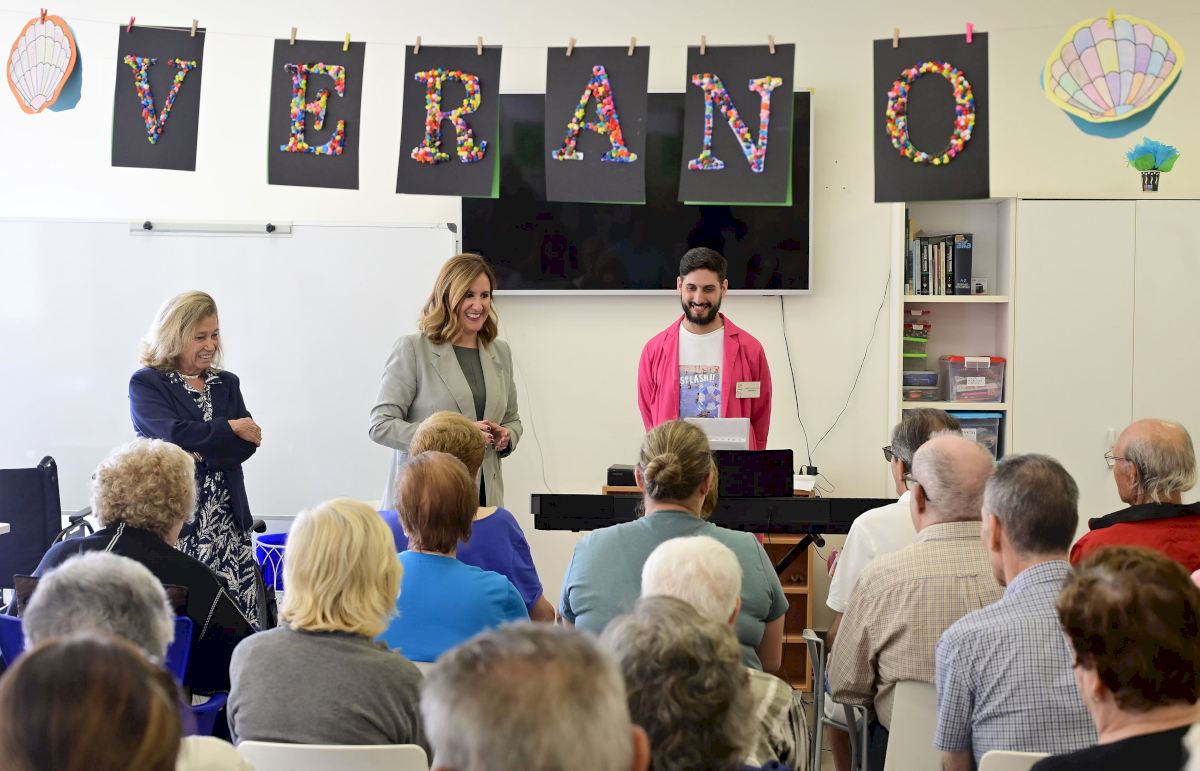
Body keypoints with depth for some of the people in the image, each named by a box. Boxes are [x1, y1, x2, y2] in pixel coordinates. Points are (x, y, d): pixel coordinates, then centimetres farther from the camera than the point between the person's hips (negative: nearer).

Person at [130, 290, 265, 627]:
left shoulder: (226, 384, 18)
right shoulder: (146, 384, 3)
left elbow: (248, 443, 5)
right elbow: (172, 435, -13)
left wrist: (200, 452, -11)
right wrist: (228, 429, -4)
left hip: (228, 520, 4)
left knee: (240, 618, -5)